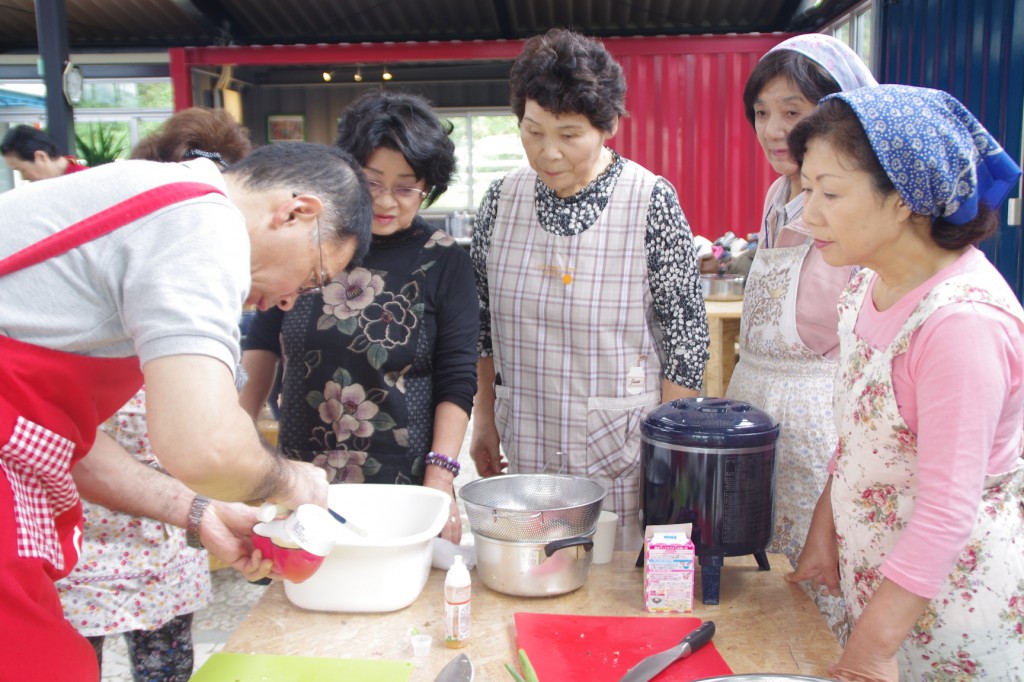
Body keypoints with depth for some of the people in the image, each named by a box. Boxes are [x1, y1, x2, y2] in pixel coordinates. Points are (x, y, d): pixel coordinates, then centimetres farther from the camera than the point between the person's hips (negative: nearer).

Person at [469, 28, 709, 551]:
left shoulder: (652, 202, -10)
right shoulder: (501, 200, 0)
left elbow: (685, 336, -7)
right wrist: (484, 417, 8)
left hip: (622, 454, -3)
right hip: (523, 448, 3)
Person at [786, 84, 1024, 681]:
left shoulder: (963, 319, -27)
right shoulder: (875, 282, -1)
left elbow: (946, 514, -26)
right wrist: (825, 527, 8)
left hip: (948, 601, -7)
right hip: (878, 573, 8)